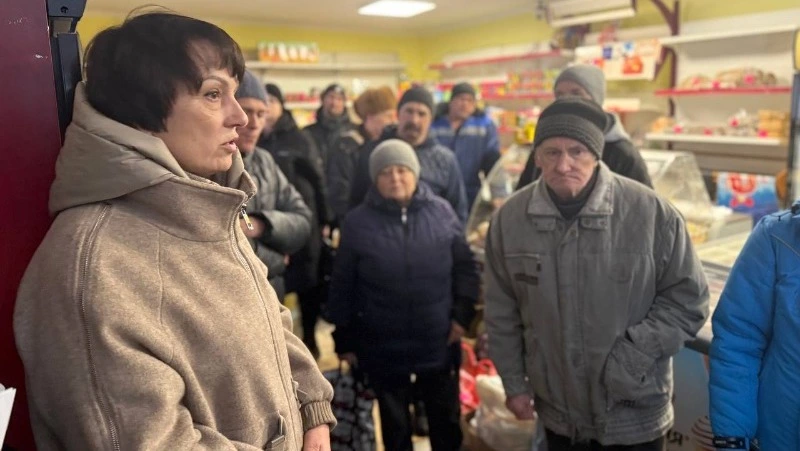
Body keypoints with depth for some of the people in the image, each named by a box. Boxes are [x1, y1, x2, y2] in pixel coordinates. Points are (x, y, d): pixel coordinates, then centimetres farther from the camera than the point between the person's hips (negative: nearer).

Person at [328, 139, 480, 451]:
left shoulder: (441, 212, -4)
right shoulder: (358, 222, -6)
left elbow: (466, 267, 3)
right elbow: (342, 285, -1)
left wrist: (462, 314, -4)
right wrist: (345, 339, 1)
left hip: (439, 343, 1)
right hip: (383, 349, 0)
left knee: (446, 420, 19)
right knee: (395, 425, 18)